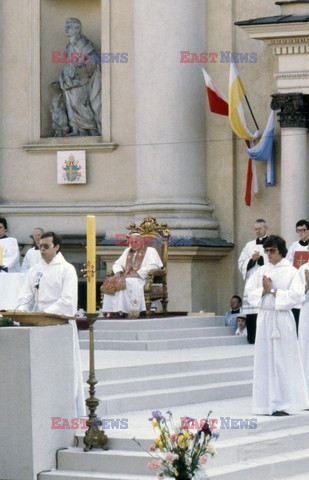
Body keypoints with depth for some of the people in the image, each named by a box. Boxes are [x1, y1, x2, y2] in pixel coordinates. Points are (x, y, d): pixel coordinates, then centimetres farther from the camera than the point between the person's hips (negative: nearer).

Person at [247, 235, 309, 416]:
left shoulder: (291, 272, -1)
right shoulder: (261, 272, 11)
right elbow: (251, 293, 6)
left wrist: (272, 290, -11)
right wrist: (264, 290, -12)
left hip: (282, 318, -4)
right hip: (264, 318, 4)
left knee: (283, 359, -4)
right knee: (265, 359, 4)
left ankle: (284, 403, -1)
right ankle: (268, 402, 8)